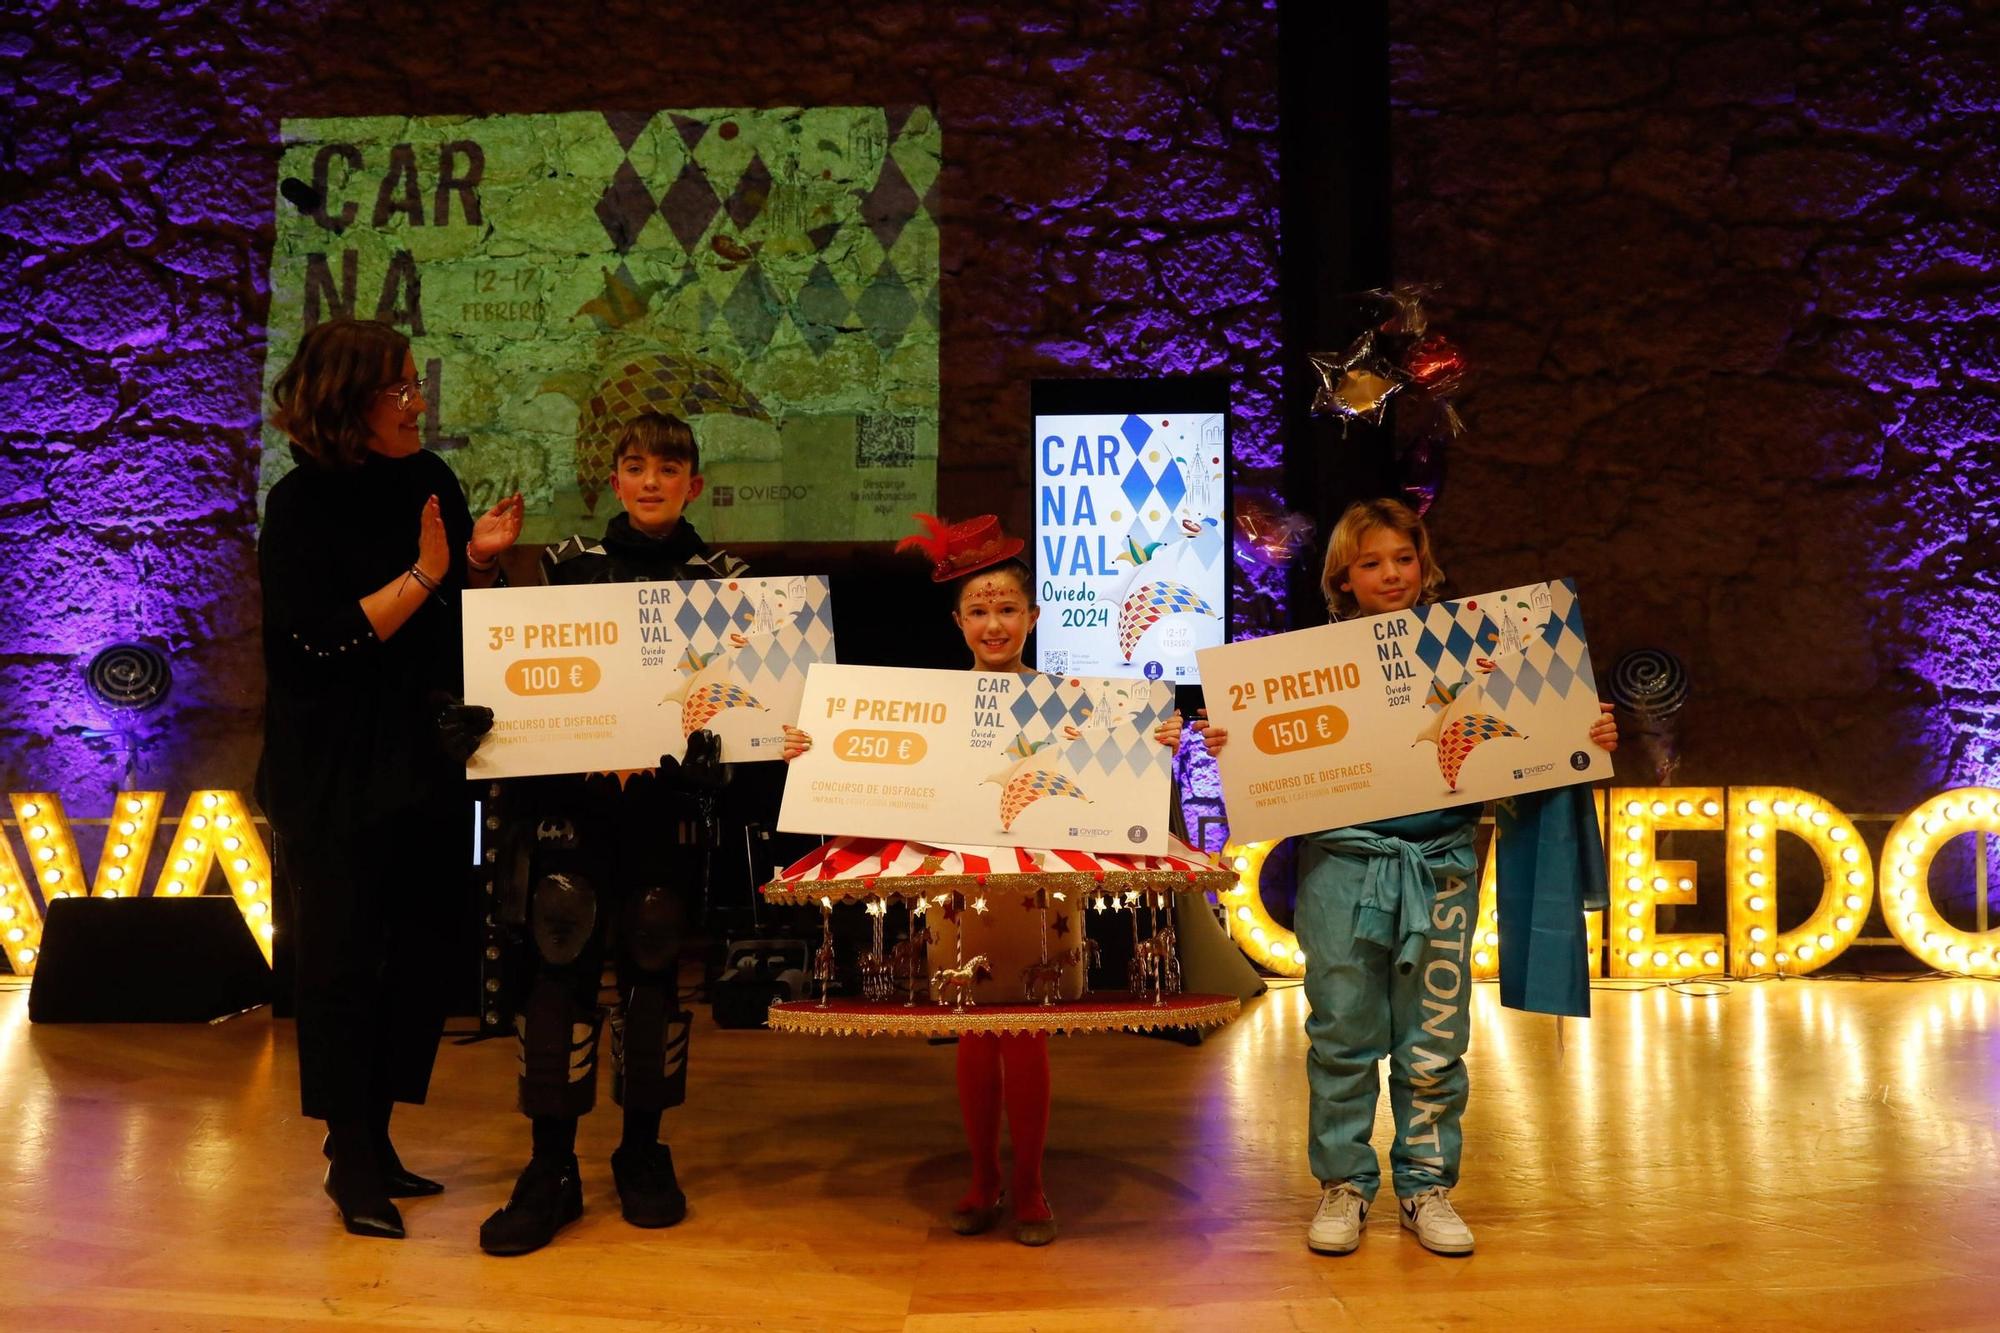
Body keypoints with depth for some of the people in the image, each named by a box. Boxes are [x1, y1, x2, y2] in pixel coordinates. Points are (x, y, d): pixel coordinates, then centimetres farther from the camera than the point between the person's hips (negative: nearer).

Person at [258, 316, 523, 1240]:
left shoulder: (429, 479, 6)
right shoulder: (302, 505, -10)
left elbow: (466, 618, 14)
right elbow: (322, 638, -17)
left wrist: (481, 558, -5)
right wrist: (422, 576, -20)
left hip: (423, 762, 6)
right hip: (334, 774, -6)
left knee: (416, 953, 9)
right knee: (344, 959, 1)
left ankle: (375, 1142, 23)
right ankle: (350, 1161, 14)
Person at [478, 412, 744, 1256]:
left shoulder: (721, 577, 6)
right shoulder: (569, 563, 6)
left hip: (668, 799, 0)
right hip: (571, 792, 0)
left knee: (652, 971, 7)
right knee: (561, 969, -2)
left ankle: (644, 1156, 21)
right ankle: (550, 1170, 7)